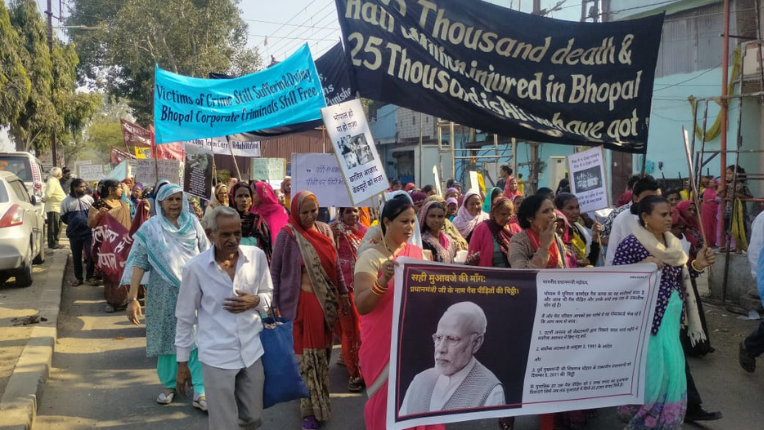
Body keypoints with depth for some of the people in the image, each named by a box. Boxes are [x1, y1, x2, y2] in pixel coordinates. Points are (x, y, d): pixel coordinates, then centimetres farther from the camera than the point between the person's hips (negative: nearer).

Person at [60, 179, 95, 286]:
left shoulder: (89, 199, 1)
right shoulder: (66, 201, 0)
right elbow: (64, 217, 8)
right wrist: (73, 224, 5)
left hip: (89, 232, 0)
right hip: (74, 233, 0)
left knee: (90, 255, -1)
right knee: (76, 257, 9)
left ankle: (90, 276, 13)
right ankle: (78, 277, 19)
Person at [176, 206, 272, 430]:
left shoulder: (257, 256, -5)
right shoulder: (195, 267, -11)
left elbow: (269, 294, 10)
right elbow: (185, 317, -2)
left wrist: (255, 301, -14)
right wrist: (182, 362, 2)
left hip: (252, 350, 3)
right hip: (217, 356, -3)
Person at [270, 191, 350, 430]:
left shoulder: (325, 230, 4)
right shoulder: (287, 235, -10)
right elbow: (275, 271, -5)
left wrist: (343, 292, 14)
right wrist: (275, 304, -6)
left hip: (326, 300, 5)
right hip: (301, 301, -5)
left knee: (322, 350, 15)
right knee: (306, 353, 0)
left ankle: (318, 400, 33)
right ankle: (310, 409, 11)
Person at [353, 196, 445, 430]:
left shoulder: (418, 252, 5)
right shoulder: (371, 256, -12)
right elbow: (361, 306, -20)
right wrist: (384, 279, -34)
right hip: (383, 342, -5)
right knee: (387, 399, 5)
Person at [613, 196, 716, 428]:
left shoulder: (672, 242, 9)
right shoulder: (631, 244, -14)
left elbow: (677, 277, 16)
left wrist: (697, 265, 0)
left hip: (671, 319, 7)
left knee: (671, 372, 13)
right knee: (650, 373, -1)